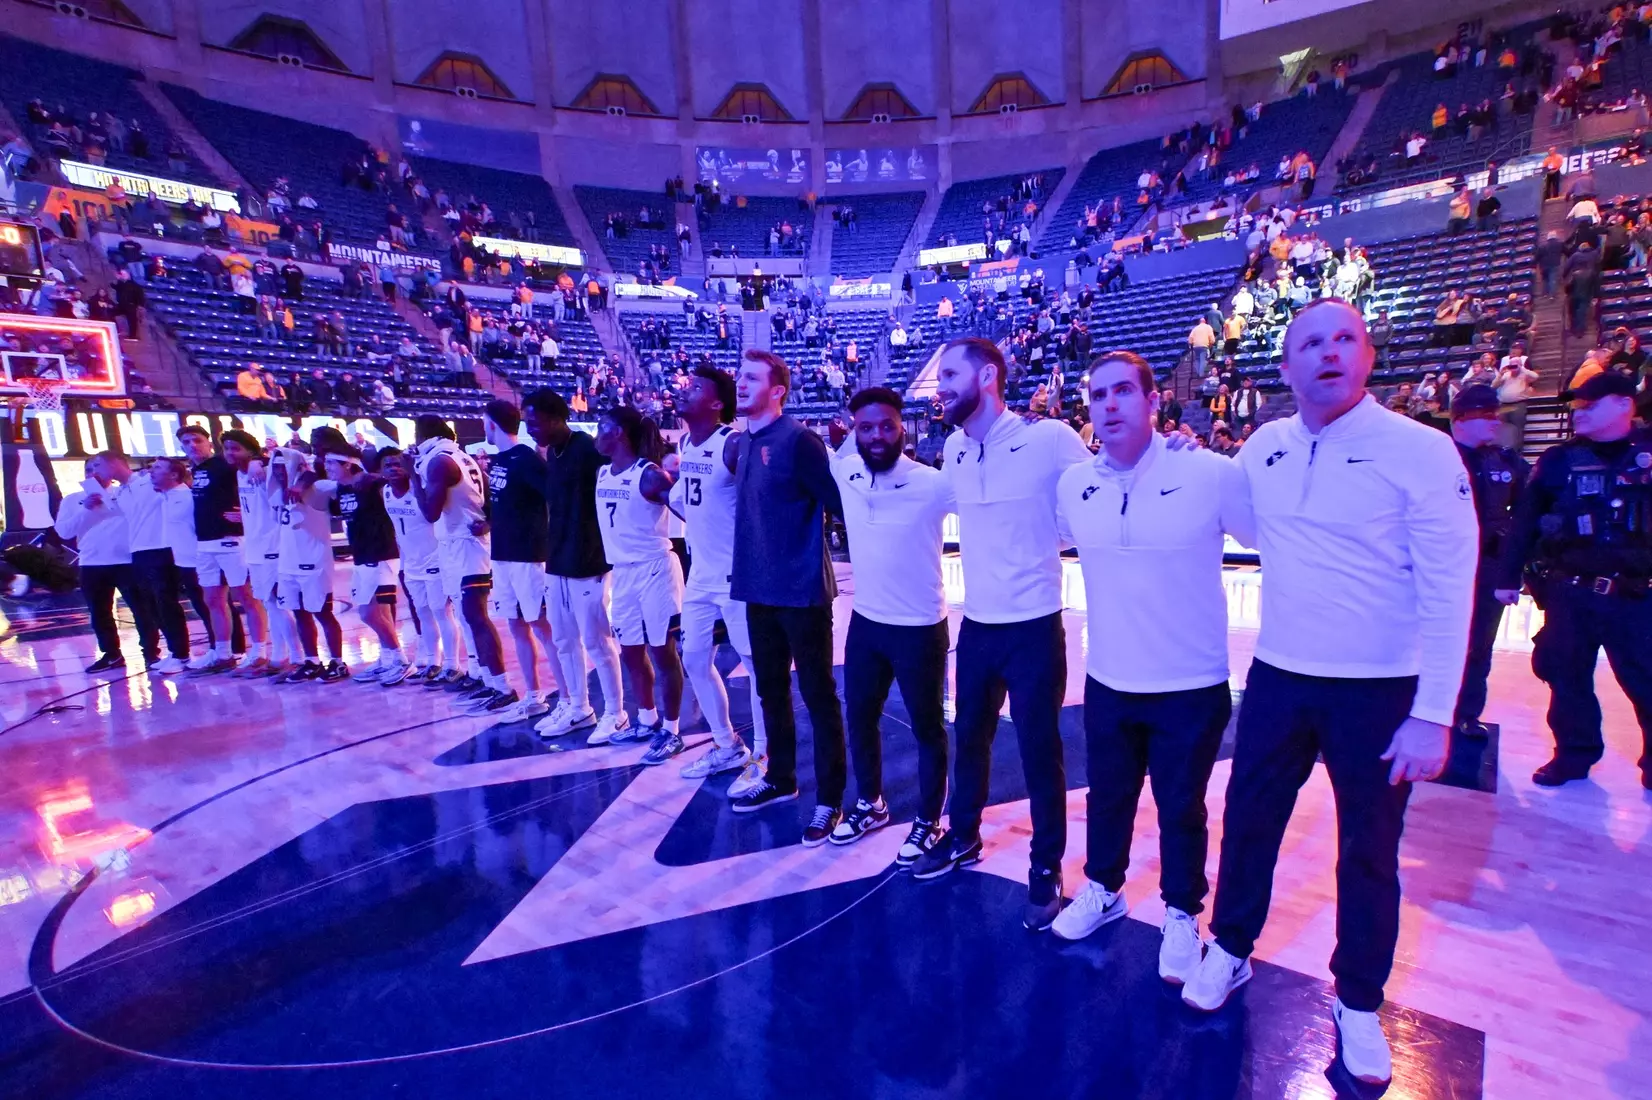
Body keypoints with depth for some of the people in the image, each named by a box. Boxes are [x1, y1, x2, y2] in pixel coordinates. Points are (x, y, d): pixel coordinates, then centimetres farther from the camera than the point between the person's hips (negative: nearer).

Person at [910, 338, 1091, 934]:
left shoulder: (1049, 439, -14)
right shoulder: (953, 450, 4)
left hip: (1034, 626, -5)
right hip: (976, 623, 6)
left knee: (1039, 751, 8)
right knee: (969, 736, 20)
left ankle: (1047, 868, 30)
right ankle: (962, 837, 43)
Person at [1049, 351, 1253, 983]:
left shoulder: (1212, 475, -16)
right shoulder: (1072, 485, -4)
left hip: (1193, 686, -3)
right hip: (1108, 683, 3)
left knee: (1180, 808, 17)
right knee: (1108, 796, 22)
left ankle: (1182, 915, 41)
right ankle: (1103, 888, 47)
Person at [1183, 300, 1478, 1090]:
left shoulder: (1421, 451, -11)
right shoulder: (1263, 447, 1)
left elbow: (1449, 589, -13)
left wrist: (1432, 714, -15)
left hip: (1379, 689, -3)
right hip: (1278, 676, 4)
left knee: (1368, 850, 13)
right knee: (1249, 821, 15)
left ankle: (1358, 1002, 36)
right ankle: (1229, 952, 38)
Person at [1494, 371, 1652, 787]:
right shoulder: (1560, 460, 3)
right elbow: (1525, 521, 4)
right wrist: (1508, 576, 3)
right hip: (1570, 592, 1)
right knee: (1567, 675, 8)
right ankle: (1574, 752, 22)